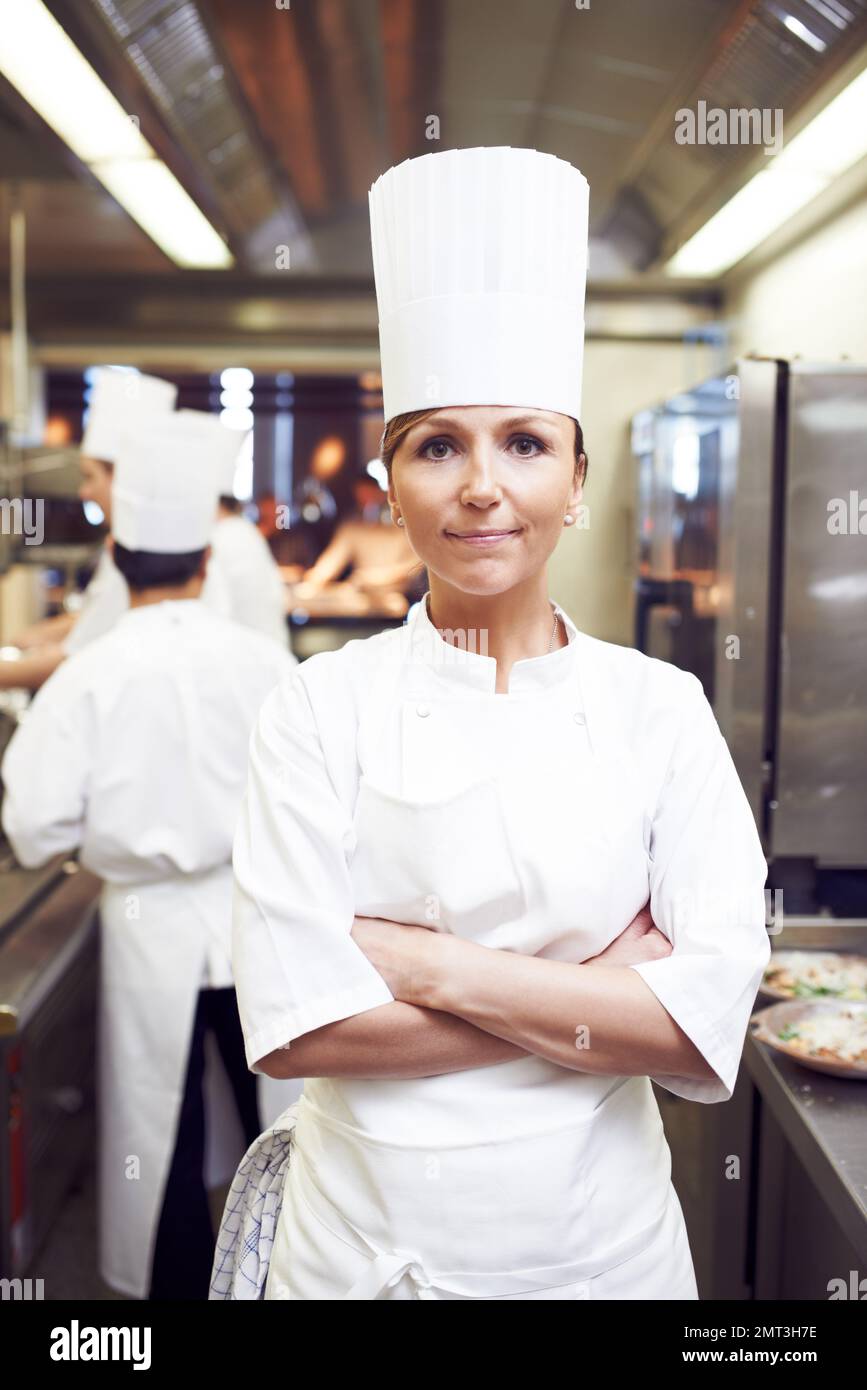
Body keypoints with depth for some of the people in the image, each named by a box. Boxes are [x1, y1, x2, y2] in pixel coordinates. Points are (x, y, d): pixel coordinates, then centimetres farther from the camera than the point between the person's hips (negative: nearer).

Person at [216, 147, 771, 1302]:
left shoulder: (661, 708, -7)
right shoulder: (320, 708, -9)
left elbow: (711, 1027, -14)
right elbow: (293, 1022, -16)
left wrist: (428, 966, -19)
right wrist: (597, 1000, -17)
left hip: (601, 1236, 1)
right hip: (363, 1238, -1)